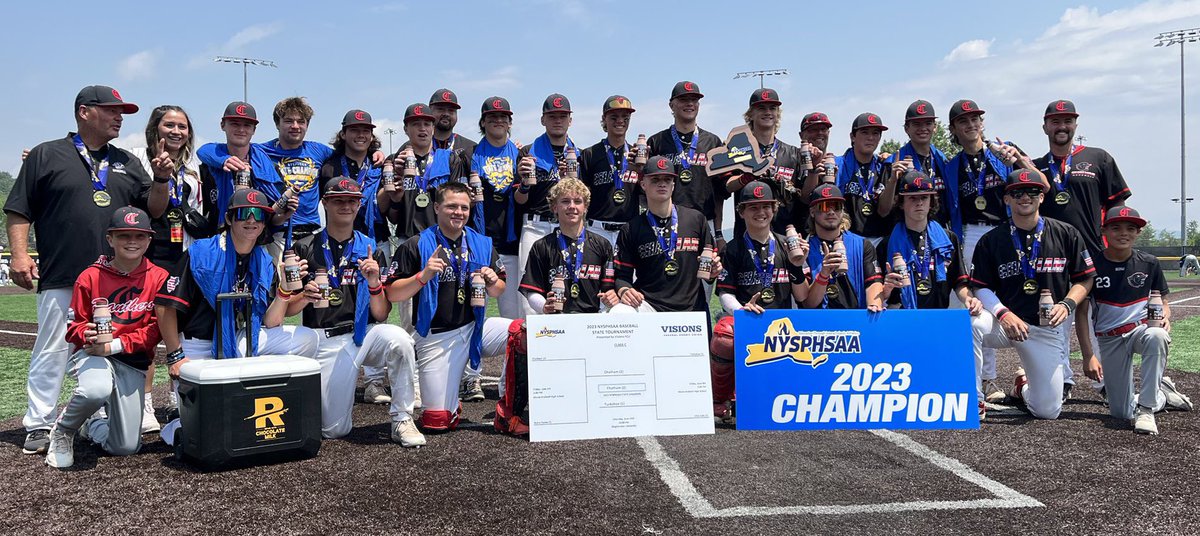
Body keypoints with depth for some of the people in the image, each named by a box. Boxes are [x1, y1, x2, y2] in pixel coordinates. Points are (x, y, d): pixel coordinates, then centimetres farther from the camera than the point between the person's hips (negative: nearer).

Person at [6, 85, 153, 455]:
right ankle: (39, 425, 9)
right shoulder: (47, 155, 6)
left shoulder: (127, 163, 17)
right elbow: (19, 210, 4)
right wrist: (19, 254, -7)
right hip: (61, 279, -3)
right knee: (51, 353, 0)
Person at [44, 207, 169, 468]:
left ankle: (92, 426, 39)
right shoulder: (91, 276, -3)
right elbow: (74, 325, 2)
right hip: (91, 354, -2)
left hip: (134, 362, 2)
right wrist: (87, 334, -21)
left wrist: (116, 344, -18)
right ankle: (62, 432, -4)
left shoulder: (159, 278, -3)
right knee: (96, 390, -40)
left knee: (126, 447, 1)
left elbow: (155, 329, -6)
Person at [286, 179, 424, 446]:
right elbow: (287, 310, 2)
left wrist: (373, 282, -18)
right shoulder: (305, 249, 2)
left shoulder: (370, 249, 5)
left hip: (363, 334, 0)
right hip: (325, 341, 0)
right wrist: (304, 297, -20)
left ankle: (402, 420, -16)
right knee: (333, 430, -4)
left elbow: (381, 316, 0)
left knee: (398, 338, -35)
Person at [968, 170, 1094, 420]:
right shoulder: (991, 240, -1)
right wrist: (1003, 313, -19)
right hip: (1005, 322, -1)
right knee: (971, 323, -37)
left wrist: (1067, 304, -12)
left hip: (1046, 329, 1)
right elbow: (981, 287, -1)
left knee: (1048, 410, -3)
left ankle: (1023, 384, 36)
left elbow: (1085, 278, 7)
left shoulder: (1067, 235, 1)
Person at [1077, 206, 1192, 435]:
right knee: (1121, 412, -5)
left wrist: (1165, 317, -17)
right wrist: (1088, 356, -13)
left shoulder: (1149, 263, -1)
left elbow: (1163, 302, 9)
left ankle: (1145, 408, -28)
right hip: (1109, 339, 0)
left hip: (1142, 328, 1)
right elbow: (1082, 313, -5)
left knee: (1157, 336, -40)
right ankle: (1162, 394, 28)